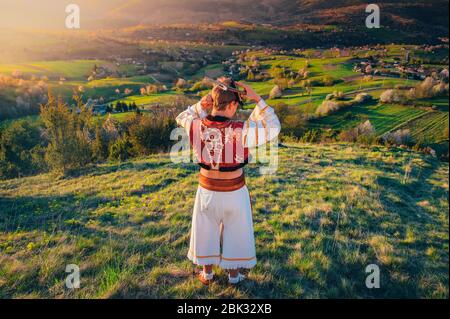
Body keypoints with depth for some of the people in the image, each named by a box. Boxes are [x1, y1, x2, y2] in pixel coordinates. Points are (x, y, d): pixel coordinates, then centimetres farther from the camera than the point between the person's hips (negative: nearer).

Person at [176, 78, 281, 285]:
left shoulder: (197, 127, -15)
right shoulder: (240, 131, -25)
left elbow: (181, 118, 9)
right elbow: (272, 128, -12)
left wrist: (201, 105, -4)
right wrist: (257, 100, -12)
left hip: (207, 190, 3)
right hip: (234, 192, -2)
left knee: (206, 231, 23)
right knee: (235, 233, 20)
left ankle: (207, 273, 41)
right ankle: (233, 275, 39)